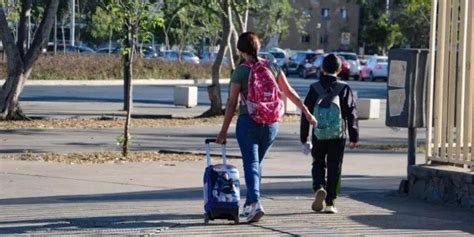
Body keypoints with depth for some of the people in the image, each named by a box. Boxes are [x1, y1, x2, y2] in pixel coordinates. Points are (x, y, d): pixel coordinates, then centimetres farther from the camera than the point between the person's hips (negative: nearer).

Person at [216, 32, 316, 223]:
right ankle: (249, 204, 25)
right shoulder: (272, 67, 4)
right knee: (257, 162, 18)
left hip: (248, 122, -4)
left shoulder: (239, 72, -8)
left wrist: (224, 131, -1)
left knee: (250, 163, -6)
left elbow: (232, 104, -7)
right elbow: (289, 92, 8)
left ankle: (255, 203, -24)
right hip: (271, 123, 4)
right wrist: (306, 112, 16)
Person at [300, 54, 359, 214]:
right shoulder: (344, 88, -5)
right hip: (338, 136, -1)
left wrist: (304, 138, 8)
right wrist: (354, 137, 6)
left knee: (318, 164, 16)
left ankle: (319, 188, -10)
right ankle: (330, 202, 6)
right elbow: (351, 113, -3)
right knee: (334, 168, 7)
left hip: (318, 136, 1)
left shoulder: (314, 88, -2)